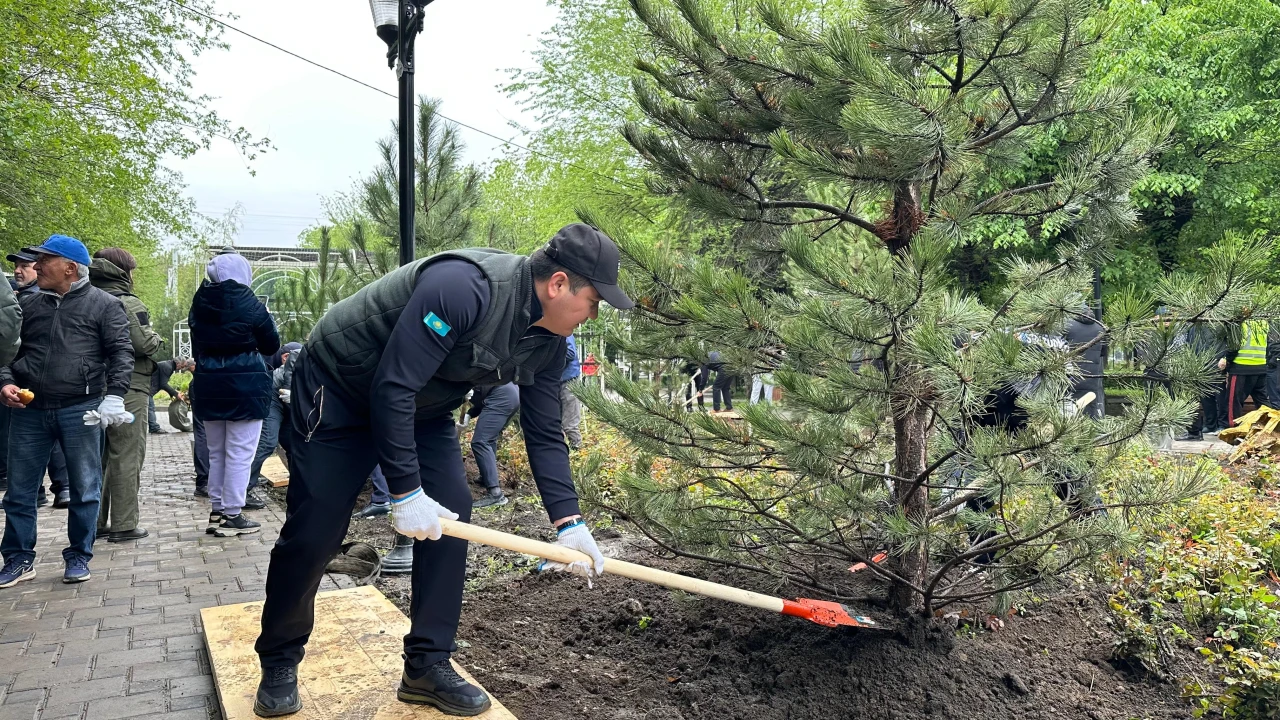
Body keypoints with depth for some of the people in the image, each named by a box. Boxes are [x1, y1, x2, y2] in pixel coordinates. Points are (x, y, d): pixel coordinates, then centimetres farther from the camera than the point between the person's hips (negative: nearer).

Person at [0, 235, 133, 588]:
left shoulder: (103, 304, 0)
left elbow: (121, 353, -5)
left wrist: (113, 396, -17)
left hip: (80, 410, -4)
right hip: (29, 410, 4)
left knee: (84, 489, 5)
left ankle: (78, 557, 19)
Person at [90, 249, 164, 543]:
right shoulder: (129, 304, -12)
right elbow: (145, 345, -18)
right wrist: (158, 340, 3)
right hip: (127, 389, -7)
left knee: (98, 456, 14)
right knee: (126, 457, -1)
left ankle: (96, 521, 22)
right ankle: (123, 524, 2)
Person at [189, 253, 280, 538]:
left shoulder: (199, 303, 5)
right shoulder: (249, 305, -11)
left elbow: (198, 345, 17)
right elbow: (271, 346, -1)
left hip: (208, 387, 6)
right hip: (246, 387, -6)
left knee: (216, 452, 16)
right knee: (239, 454, -1)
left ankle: (217, 511, 21)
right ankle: (231, 515, 2)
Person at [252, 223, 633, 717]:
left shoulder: (548, 344, -10)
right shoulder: (464, 286, -36)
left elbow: (544, 435, -3)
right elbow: (391, 387, -36)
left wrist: (568, 521, -11)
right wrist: (405, 491, -31)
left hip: (422, 408, 7)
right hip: (339, 389, -7)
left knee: (451, 517, -4)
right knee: (312, 534, -2)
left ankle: (427, 666, 9)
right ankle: (278, 664, 22)